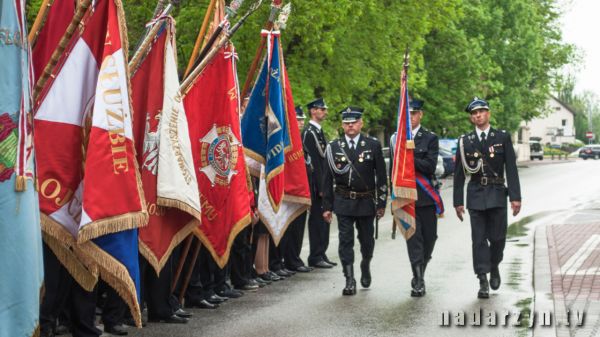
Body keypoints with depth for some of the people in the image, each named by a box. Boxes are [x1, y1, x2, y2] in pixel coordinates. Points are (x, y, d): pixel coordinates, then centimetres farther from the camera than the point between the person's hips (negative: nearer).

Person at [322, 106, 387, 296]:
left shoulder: (373, 145, 0)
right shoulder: (334, 147, 1)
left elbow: (381, 177, 2)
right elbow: (327, 179, 3)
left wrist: (381, 203, -2)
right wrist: (327, 206, 1)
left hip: (366, 202, 0)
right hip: (343, 202, 0)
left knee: (366, 240, 11)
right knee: (346, 241, -3)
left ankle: (365, 266, 39)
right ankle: (350, 280, 1)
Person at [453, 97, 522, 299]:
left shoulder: (502, 137, 3)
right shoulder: (465, 141, 5)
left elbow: (511, 169, 0)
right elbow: (459, 174, 6)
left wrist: (515, 197, -7)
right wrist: (458, 201, 3)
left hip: (497, 194, 0)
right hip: (475, 195, 0)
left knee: (497, 237, 3)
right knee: (479, 239, -2)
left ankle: (494, 267, 31)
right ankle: (483, 282, 1)